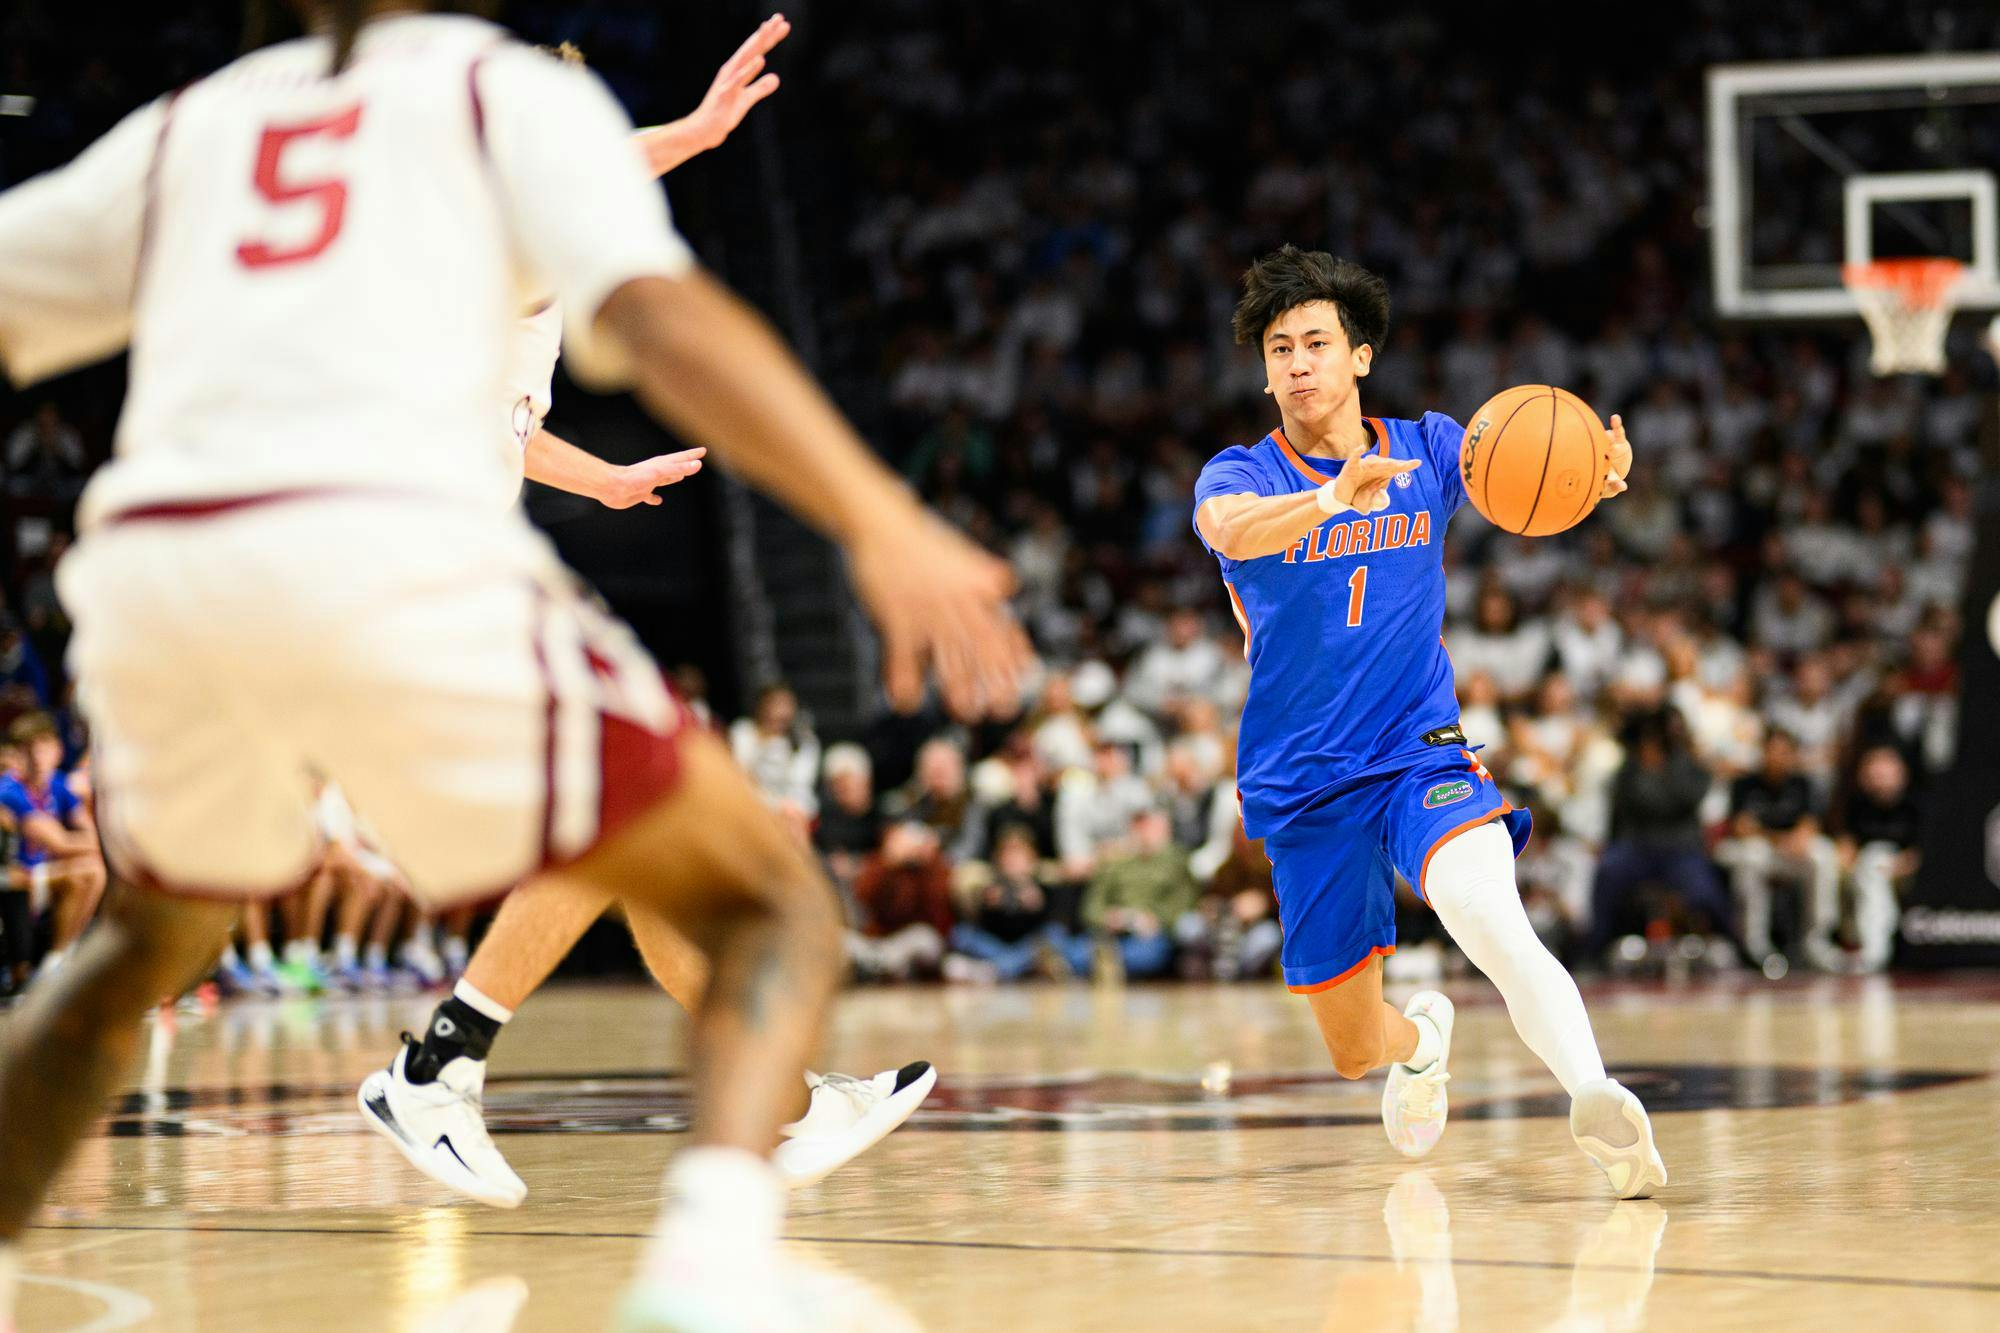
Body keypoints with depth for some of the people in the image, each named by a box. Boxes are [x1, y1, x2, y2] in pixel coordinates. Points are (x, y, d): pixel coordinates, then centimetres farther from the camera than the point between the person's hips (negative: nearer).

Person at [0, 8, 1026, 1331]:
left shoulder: (183, 126, 29)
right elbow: (654, 314, -1)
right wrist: (881, 523, -10)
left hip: (149, 567, 4)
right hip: (391, 554, -4)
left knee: (148, 938, 35)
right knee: (773, 903, 10)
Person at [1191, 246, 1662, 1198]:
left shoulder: (1424, 448, 3)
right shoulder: (1241, 476, -4)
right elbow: (1230, 527, -29)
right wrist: (1333, 498, -49)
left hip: (1422, 757, -1)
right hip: (1301, 787, 1)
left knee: (1487, 915, -33)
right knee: (1356, 1051, 9)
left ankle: (1595, 1099, -48)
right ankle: (1422, 1034, 43)